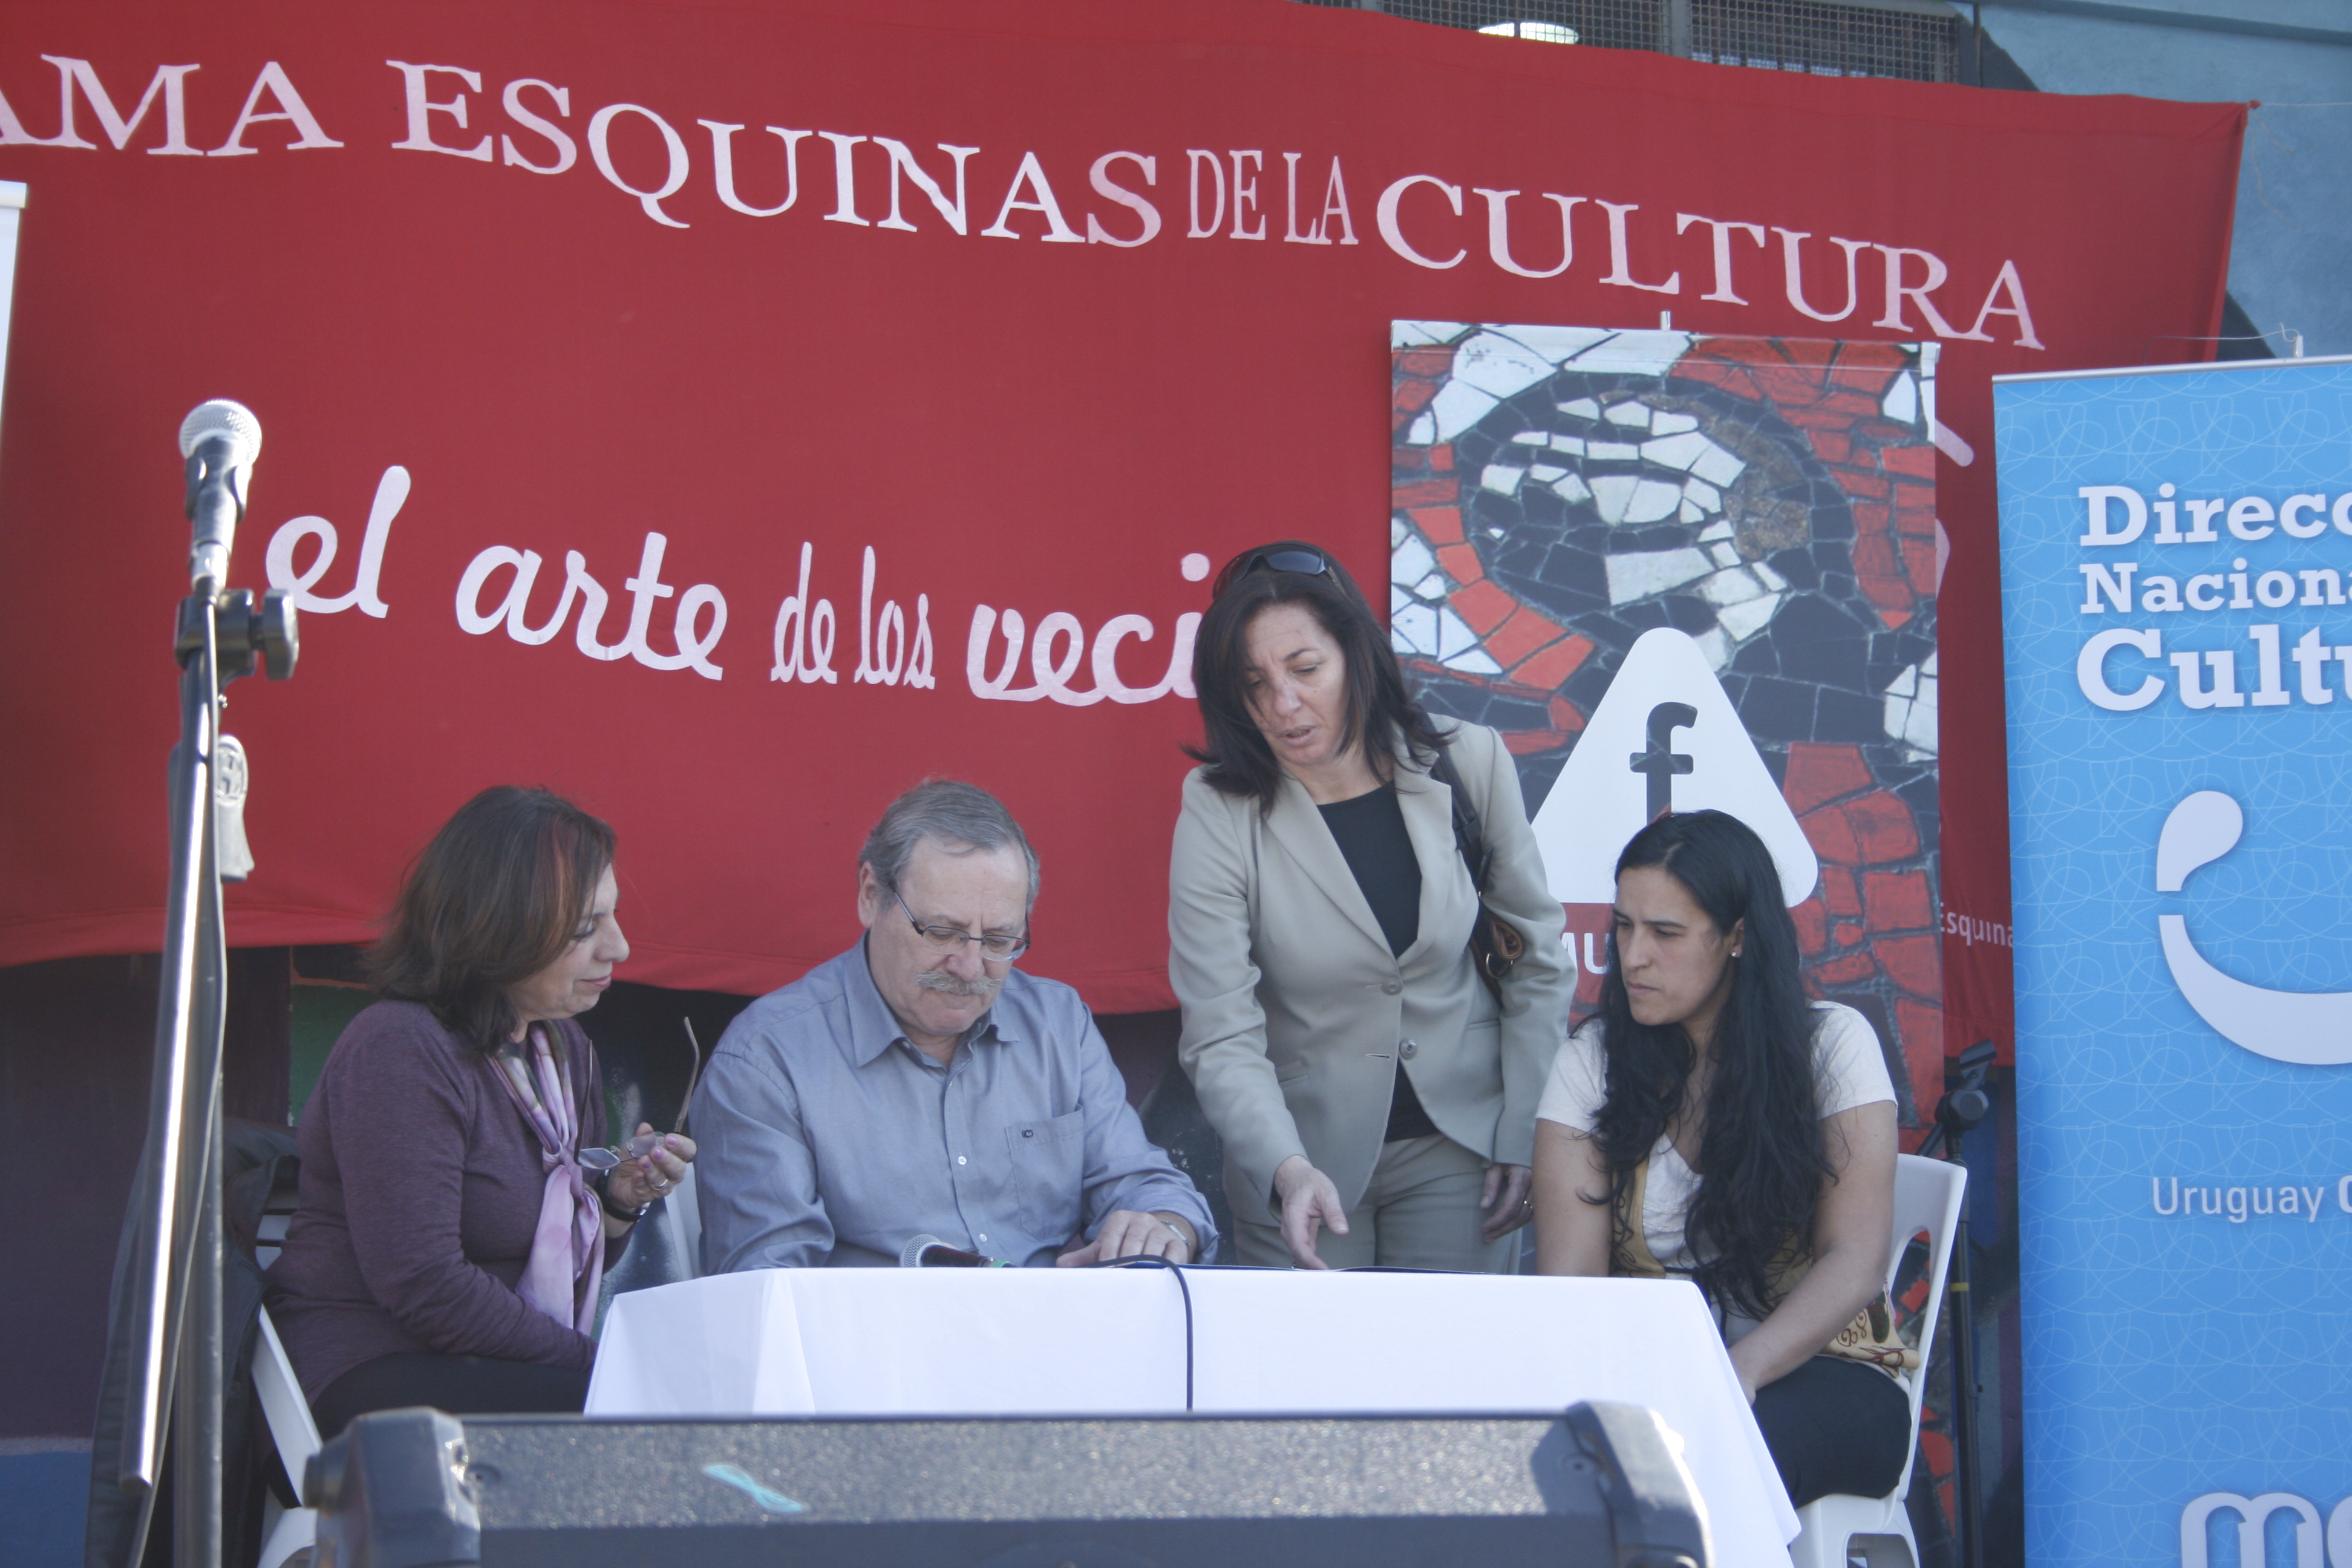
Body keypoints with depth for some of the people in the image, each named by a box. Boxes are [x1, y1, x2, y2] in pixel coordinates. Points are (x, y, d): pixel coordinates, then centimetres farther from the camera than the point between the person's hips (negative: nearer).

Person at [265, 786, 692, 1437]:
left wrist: (619, 1201, 0)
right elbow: (423, 1286, -22)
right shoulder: (399, 1052, -16)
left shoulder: (564, 1046, 12)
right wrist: (593, 1364, -17)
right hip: (371, 1376, -8)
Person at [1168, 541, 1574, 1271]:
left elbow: (1538, 958, 3)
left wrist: (1526, 1136, 0)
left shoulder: (1469, 765, -8)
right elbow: (1221, 1039, -18)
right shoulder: (1218, 812, -14)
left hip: (1459, 1150, 1)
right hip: (1302, 1160, -1)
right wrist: (1288, 1171, -34)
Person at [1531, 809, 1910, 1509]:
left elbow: (1855, 1263, -11)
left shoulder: (1831, 1045, -1)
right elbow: (1569, 1273, -6)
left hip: (1812, 1370, -2)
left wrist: (1742, 1371, -29)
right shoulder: (1590, 1063, 5)